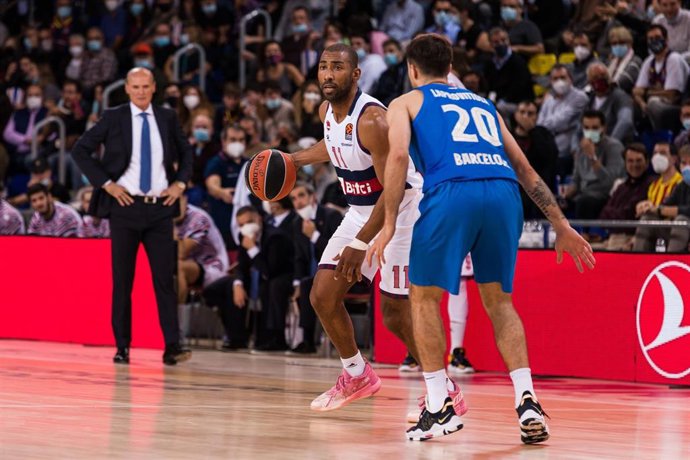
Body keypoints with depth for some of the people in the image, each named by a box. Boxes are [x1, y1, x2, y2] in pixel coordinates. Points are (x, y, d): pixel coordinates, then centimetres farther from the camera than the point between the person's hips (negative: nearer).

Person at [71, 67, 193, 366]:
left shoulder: (167, 118, 7)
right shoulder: (114, 118, 0)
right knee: (122, 279, 3)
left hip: (160, 207, 1)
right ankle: (122, 347, 8)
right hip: (125, 206, -1)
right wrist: (106, 184, -8)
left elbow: (186, 153, 21)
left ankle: (172, 346, -6)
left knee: (165, 277, -3)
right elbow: (80, 150, -1)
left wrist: (180, 184, 5)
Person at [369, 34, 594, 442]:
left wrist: (389, 224, 1)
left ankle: (439, 407, 9)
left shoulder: (406, 103, 21)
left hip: (452, 193, -4)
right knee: (499, 300, 19)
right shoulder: (482, 104, 34)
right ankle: (527, 400, 3)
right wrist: (561, 226, 29)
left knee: (424, 296, 14)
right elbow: (524, 169, 29)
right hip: (504, 191, 4)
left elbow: (399, 155, 1)